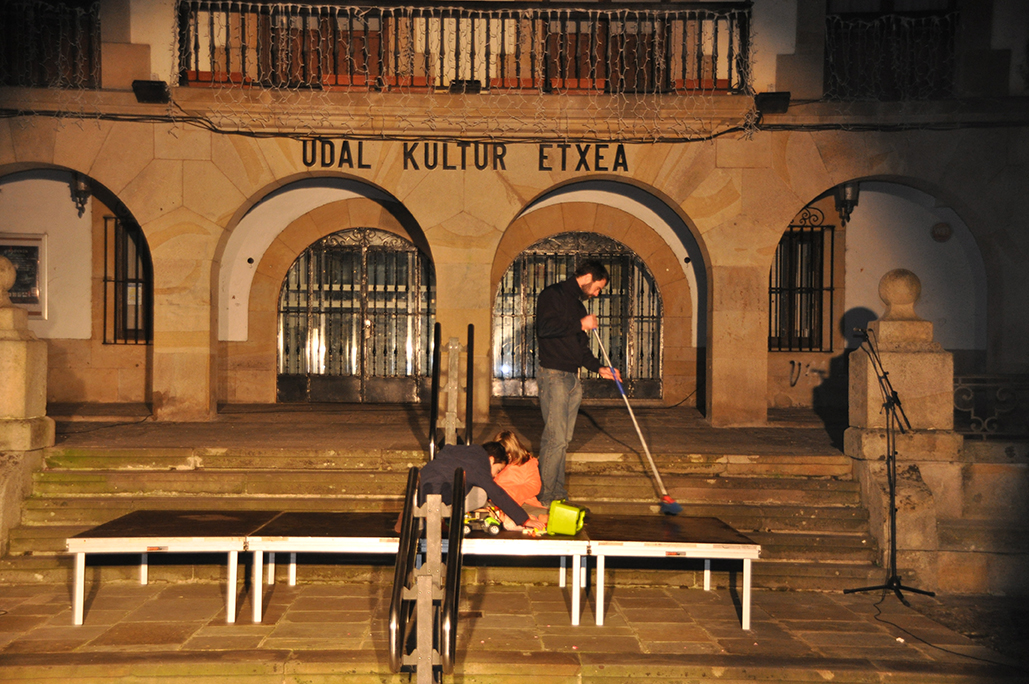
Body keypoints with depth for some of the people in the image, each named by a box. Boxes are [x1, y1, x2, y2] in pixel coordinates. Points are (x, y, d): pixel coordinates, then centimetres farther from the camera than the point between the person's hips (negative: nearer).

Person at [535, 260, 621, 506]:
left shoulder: (577, 304, 22)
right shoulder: (553, 294, -5)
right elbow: (545, 327, -21)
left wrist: (599, 368, 16)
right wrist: (581, 324, -13)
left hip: (572, 379, 9)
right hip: (553, 375, -9)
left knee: (563, 439, 10)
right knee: (555, 438, -11)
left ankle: (557, 493, 15)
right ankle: (544, 498, -5)